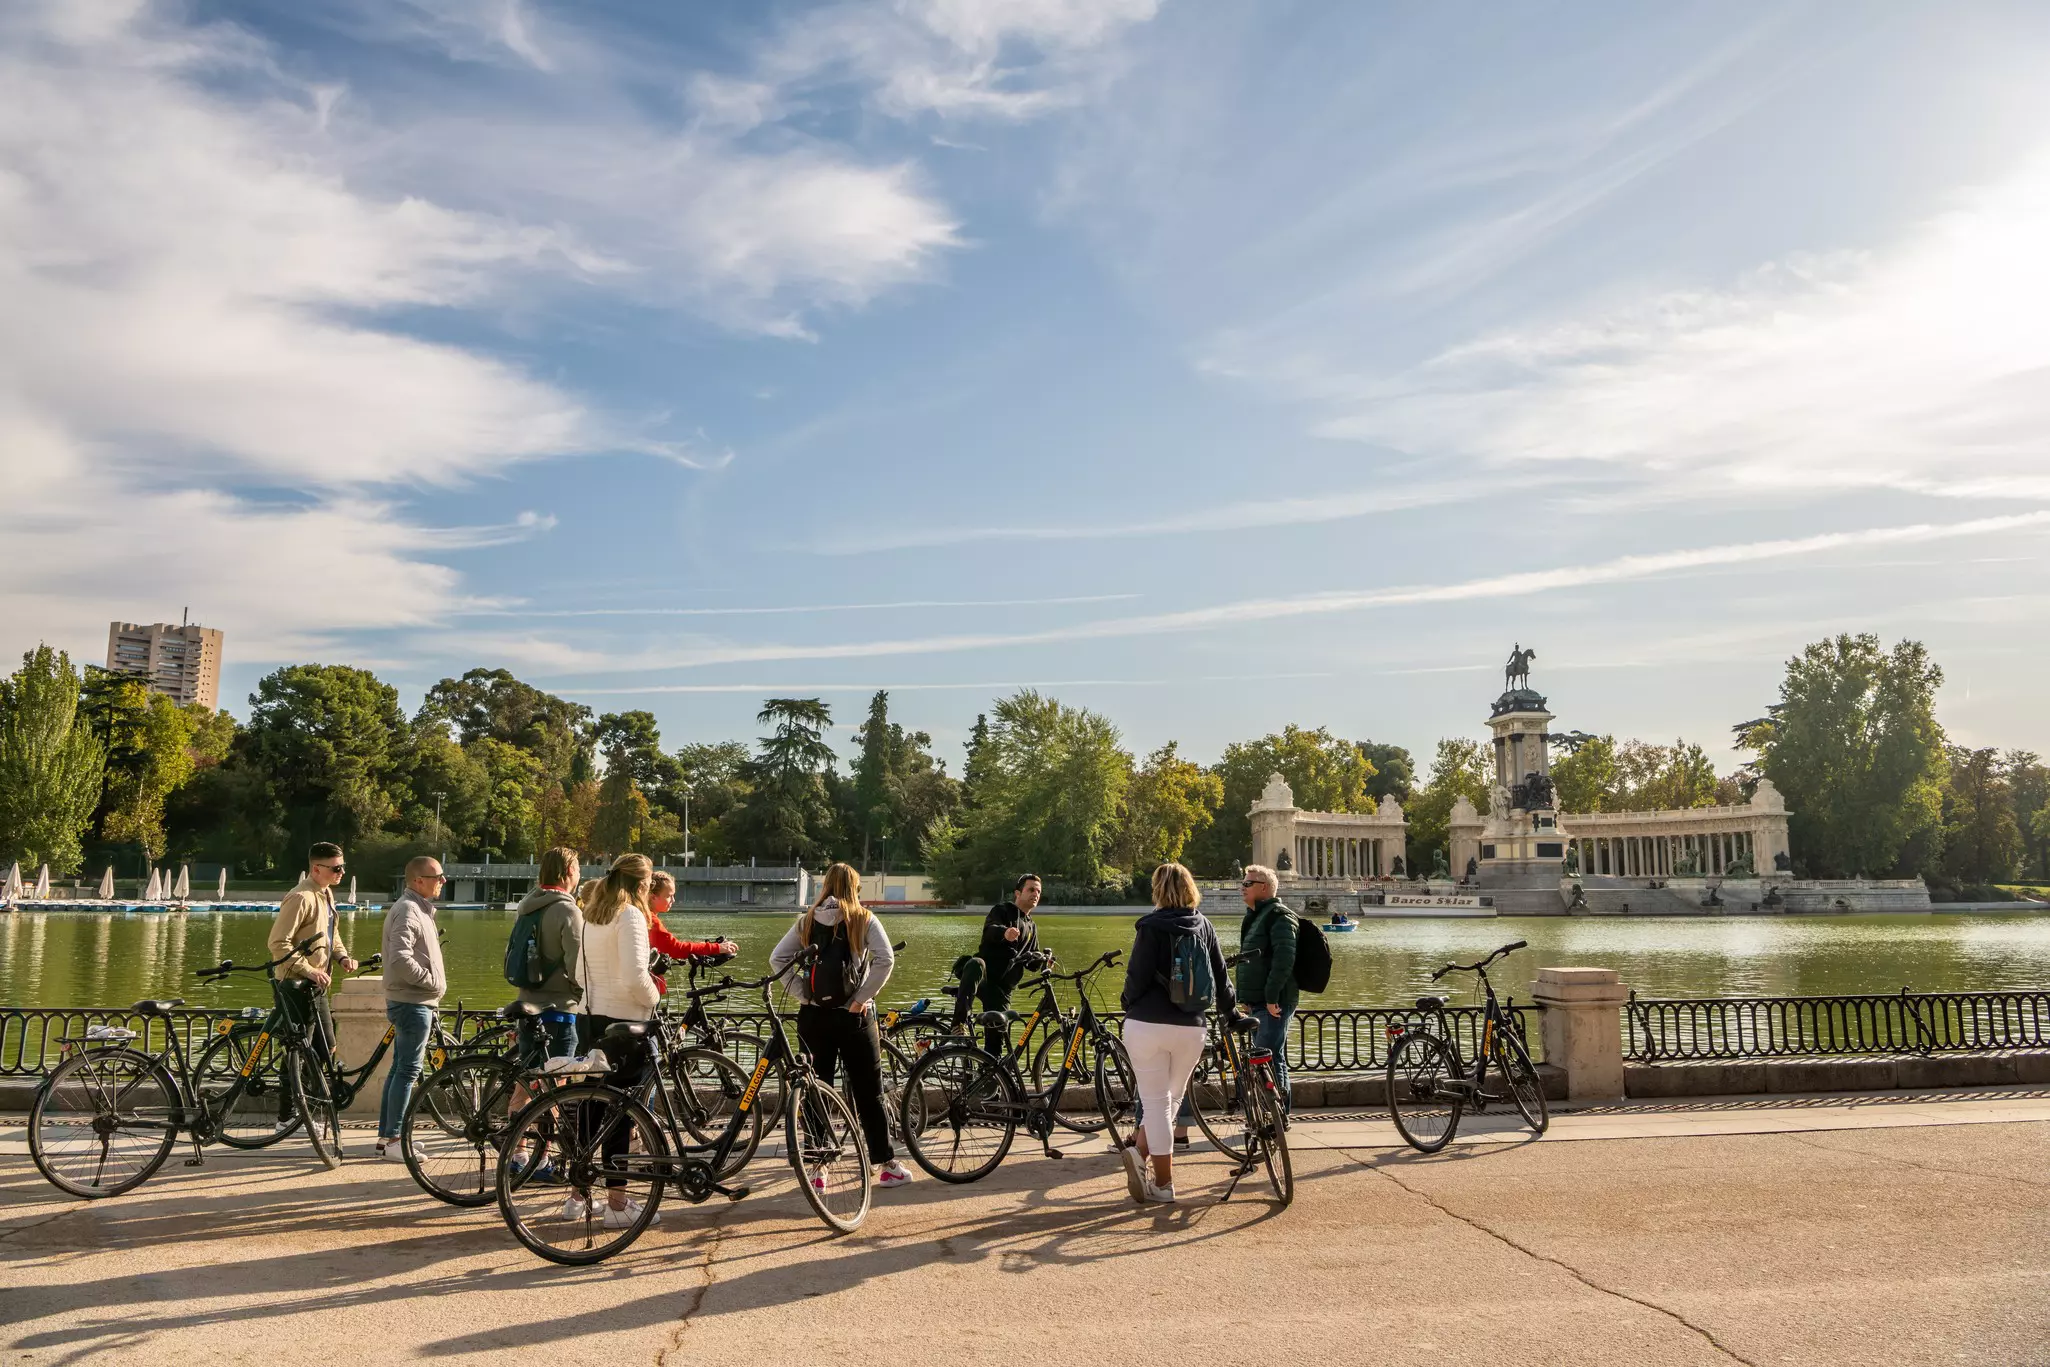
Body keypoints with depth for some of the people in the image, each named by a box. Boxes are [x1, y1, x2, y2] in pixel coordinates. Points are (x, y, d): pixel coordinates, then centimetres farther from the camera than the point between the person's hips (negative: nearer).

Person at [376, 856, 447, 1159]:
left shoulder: (419, 908, 16)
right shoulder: (407, 911, -17)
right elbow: (400, 959, -28)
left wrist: (433, 985, 13)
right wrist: (432, 981, -18)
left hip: (415, 1001, 11)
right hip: (412, 1003, -11)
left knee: (400, 1068, 14)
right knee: (408, 1070, -6)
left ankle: (386, 1135, 21)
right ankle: (392, 1140, -1)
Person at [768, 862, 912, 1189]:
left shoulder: (807, 921, 5)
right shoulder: (864, 919, -2)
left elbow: (776, 959, -3)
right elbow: (885, 959, -16)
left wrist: (802, 994, -2)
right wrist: (862, 997, -10)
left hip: (812, 1014, 2)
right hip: (854, 1015, -2)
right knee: (869, 1091, 7)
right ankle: (887, 1165, 11)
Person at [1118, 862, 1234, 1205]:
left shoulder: (1151, 926, -6)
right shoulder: (1203, 925, 7)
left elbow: (1137, 975, -9)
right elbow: (1221, 974, 12)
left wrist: (1129, 1004, 11)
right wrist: (1229, 1012, 27)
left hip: (1146, 1024, -3)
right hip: (1190, 1027, 3)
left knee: (1156, 1101, 4)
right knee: (1172, 1098, 17)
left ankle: (1163, 1183, 5)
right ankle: (1141, 1154, 1)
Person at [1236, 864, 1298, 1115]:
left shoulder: (1279, 916, -12)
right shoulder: (1255, 917, 20)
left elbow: (1284, 958, -22)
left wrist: (1272, 995, -25)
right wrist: (1246, 997, 20)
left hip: (1273, 1004, -10)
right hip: (1258, 1002, 10)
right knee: (1273, 1059, 14)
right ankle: (1280, 1114, 21)